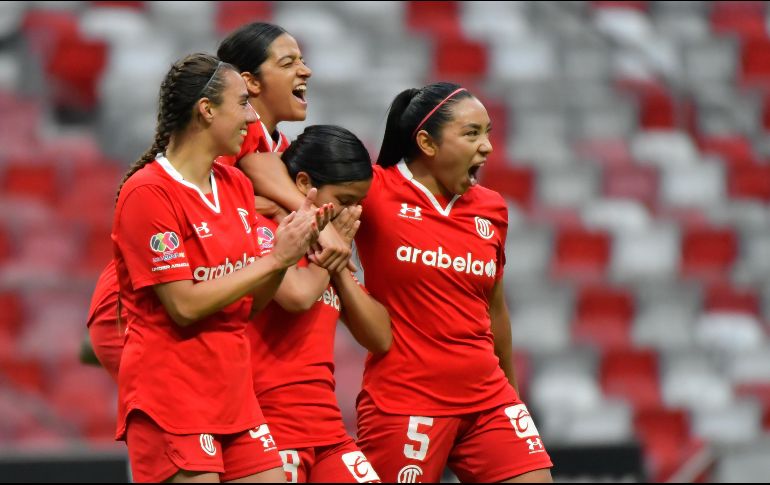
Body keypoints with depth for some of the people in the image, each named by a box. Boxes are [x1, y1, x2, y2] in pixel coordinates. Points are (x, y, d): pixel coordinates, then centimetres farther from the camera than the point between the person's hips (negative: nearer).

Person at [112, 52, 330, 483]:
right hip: (171, 398, -8)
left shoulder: (237, 185, 11)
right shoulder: (147, 192, -13)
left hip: (234, 392, 8)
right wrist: (273, 259, -15)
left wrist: (289, 247, -4)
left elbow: (251, 300, 12)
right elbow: (185, 305, -18)